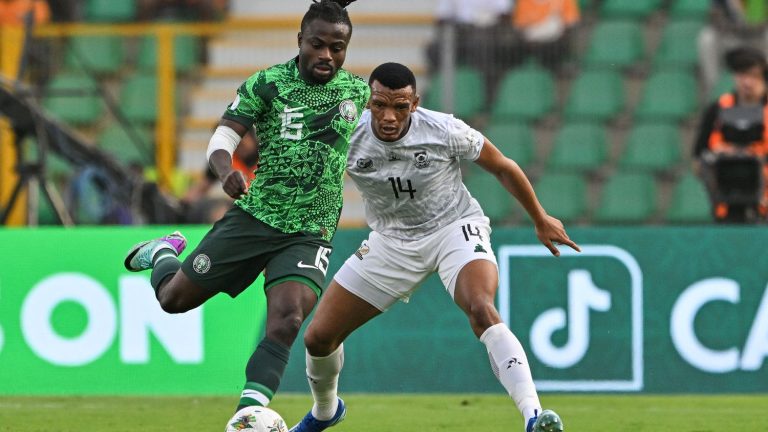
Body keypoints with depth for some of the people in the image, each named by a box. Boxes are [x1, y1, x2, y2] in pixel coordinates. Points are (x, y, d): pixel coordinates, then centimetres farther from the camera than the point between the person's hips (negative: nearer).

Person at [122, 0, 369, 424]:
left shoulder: (358, 90, 4)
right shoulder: (268, 83, -6)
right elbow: (223, 137, -11)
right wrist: (226, 170, -29)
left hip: (310, 234, 1)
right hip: (254, 215, -1)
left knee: (287, 320, -24)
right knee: (174, 298, 7)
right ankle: (163, 253, 42)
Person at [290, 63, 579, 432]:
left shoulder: (445, 131, -23)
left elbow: (502, 167, -5)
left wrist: (541, 220, 5)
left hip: (455, 227, -3)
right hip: (391, 240, 3)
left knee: (481, 309, -34)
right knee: (318, 337, 2)